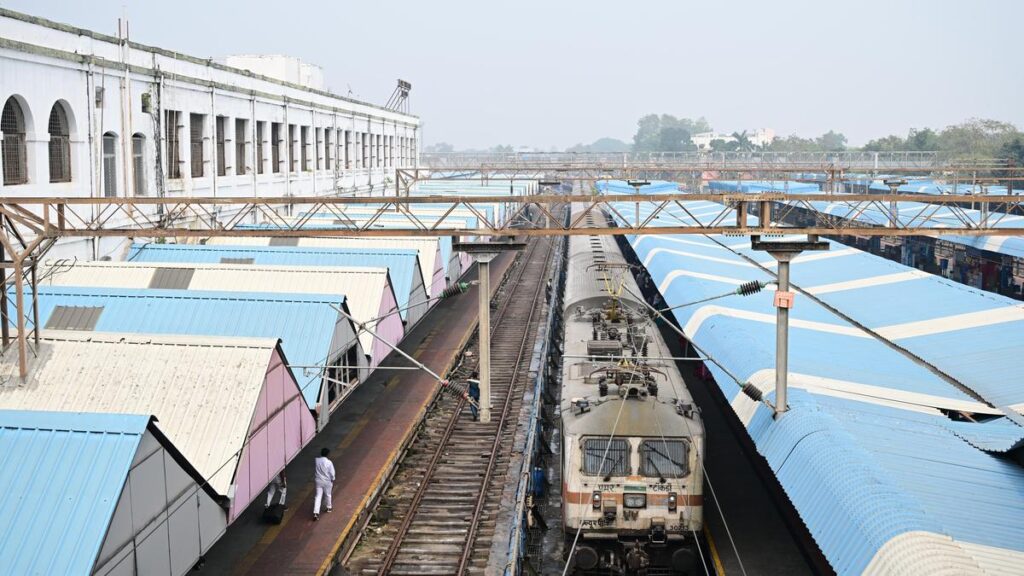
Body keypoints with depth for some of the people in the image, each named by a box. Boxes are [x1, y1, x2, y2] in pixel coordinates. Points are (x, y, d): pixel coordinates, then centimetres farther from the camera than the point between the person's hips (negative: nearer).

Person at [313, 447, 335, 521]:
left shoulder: (316, 461, -8)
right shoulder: (329, 462, -19)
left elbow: (314, 471, 5)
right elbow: (332, 473, -13)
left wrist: (314, 480, 19)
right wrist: (333, 482, 1)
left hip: (318, 481, 2)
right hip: (327, 482, -2)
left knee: (318, 496, 2)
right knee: (328, 495, 21)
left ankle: (316, 513, -8)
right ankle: (329, 508, 41)